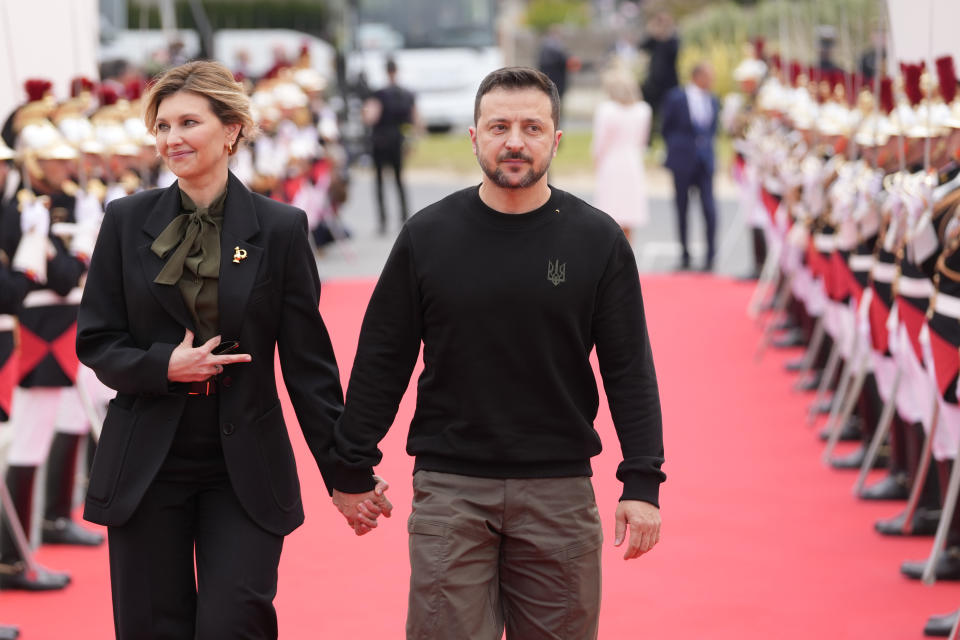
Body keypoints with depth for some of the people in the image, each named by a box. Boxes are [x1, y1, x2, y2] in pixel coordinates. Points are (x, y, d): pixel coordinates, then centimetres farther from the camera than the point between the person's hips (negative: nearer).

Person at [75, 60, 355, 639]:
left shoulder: (279, 228, -2)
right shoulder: (127, 221, 3)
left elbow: (308, 358, 0)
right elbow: (95, 342, 5)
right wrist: (164, 366, -14)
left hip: (245, 468, -2)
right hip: (146, 467, 2)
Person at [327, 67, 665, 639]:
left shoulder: (597, 240, 1)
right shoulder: (429, 236, 2)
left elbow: (630, 371, 2)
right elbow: (382, 361, 7)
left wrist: (642, 484, -5)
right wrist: (352, 470, 7)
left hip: (559, 493, 0)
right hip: (449, 490, 0)